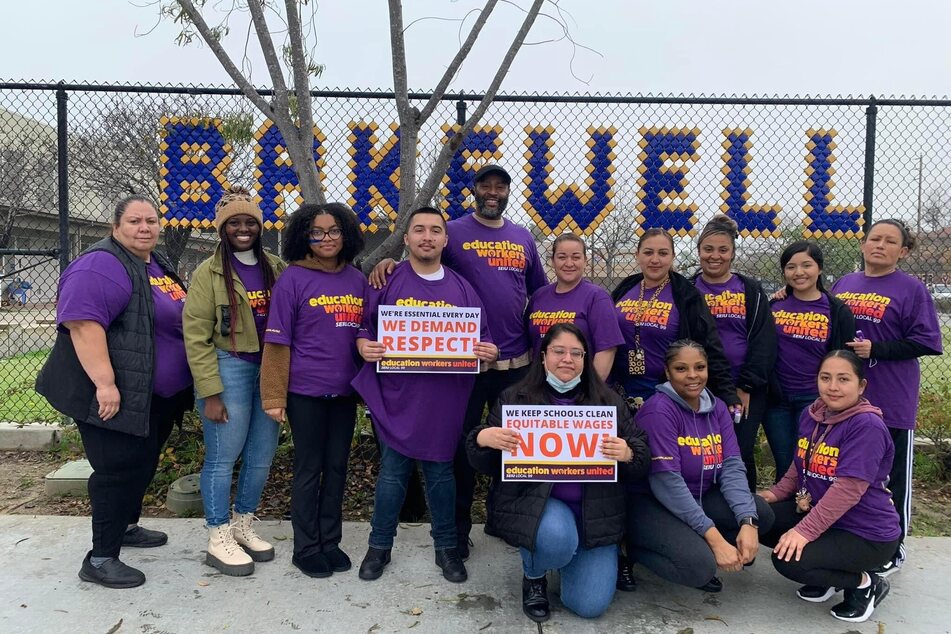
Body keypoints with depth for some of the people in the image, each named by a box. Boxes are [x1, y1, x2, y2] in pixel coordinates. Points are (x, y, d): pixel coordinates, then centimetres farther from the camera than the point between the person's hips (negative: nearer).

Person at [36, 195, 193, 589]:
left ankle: (126, 526, 39)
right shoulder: (101, 265, -17)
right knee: (119, 470, -5)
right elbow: (83, 322, -27)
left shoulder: (158, 264, 14)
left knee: (143, 464, 20)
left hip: (154, 396, 9)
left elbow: (176, 318, 24)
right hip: (115, 396, -9)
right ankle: (100, 560, 6)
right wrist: (105, 383, -31)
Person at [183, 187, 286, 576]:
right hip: (229, 369, -5)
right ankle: (218, 540, 17)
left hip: (270, 370, 5)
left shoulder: (275, 268, 9)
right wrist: (210, 393, -12)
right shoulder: (209, 273, -5)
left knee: (262, 456, 11)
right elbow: (196, 336, -8)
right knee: (223, 456, 2)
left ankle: (242, 526, 29)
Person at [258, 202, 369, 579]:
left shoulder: (357, 280, 6)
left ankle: (330, 542, 28)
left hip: (345, 391, 4)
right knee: (309, 469, 7)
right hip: (306, 391, -4)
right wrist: (274, 397, -9)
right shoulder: (293, 279, -7)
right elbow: (277, 342, -7)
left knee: (337, 467, 13)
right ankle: (306, 549, 22)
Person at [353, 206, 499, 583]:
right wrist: (364, 346, -16)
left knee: (441, 472, 12)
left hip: (444, 400, 1)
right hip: (397, 397, -1)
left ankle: (446, 548, 28)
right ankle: (380, 546, 26)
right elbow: (364, 327, 4)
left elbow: (481, 339, 10)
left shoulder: (462, 288, 8)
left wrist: (489, 352, -11)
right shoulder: (388, 282, 2)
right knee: (392, 473, 8)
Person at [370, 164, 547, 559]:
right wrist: (388, 262, -24)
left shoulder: (523, 238, 11)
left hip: (517, 360, 4)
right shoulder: (454, 232, -1)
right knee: (462, 442, 6)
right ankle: (458, 526, 22)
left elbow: (541, 294, 16)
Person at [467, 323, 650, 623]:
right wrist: (482, 438, -21)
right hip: (534, 500, -2)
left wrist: (627, 453, -20)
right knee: (557, 538, -35)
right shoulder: (514, 398, 1)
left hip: (594, 510, 2)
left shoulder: (609, 401, 5)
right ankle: (533, 574, 3)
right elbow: (487, 465, 1)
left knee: (590, 605, -6)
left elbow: (642, 460, 4)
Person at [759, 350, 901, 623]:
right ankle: (830, 575, 11)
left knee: (788, 559, -25)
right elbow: (800, 466, 15)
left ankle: (866, 583, 1)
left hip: (868, 533, -8)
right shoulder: (811, 415, 2)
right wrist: (776, 493, -1)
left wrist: (805, 531, -30)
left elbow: (847, 489, -28)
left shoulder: (868, 426, -22)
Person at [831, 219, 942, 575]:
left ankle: (892, 549, 24)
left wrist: (875, 349, -19)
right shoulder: (843, 285, 9)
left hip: (891, 402, -4)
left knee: (893, 478, 8)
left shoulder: (911, 289, -5)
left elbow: (926, 342, -11)